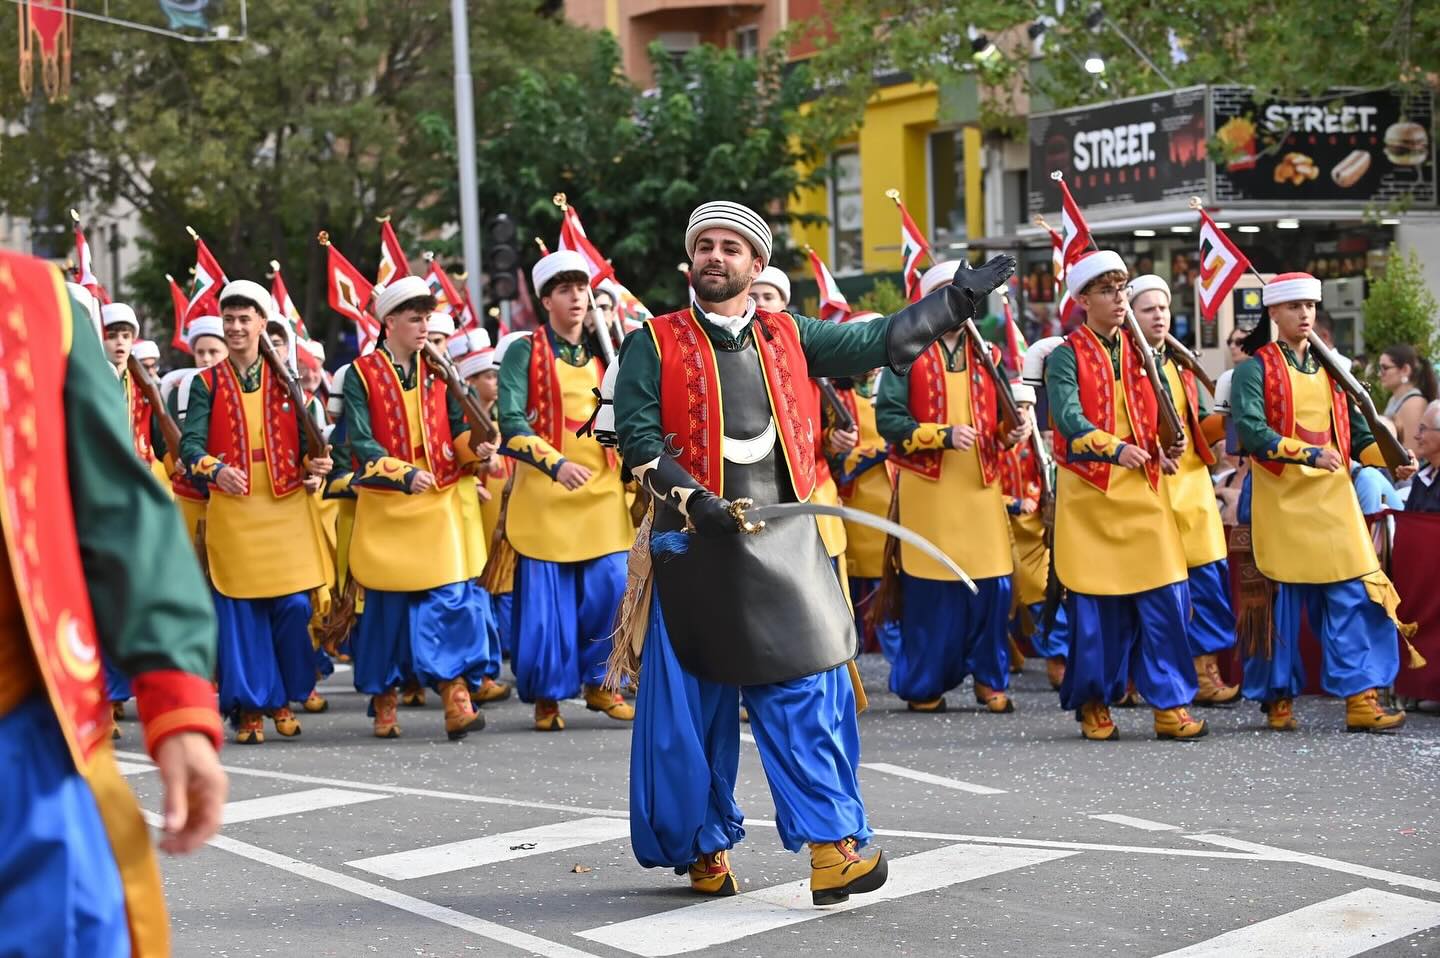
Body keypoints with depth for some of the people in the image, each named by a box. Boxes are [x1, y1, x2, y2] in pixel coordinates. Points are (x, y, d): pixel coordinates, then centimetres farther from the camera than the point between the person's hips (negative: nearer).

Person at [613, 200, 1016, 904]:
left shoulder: (790, 338, 12)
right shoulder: (655, 345, 2)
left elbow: (884, 340, 15)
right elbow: (637, 436, -7)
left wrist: (961, 295, 10)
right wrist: (693, 499, -19)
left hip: (785, 541, 2)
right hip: (694, 546, -2)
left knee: (810, 696, -5)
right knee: (691, 706, 4)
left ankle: (832, 848, -6)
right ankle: (703, 847, 18)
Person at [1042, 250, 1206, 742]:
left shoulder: (1140, 352, 13)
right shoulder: (1067, 356, -3)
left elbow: (1160, 413, 15)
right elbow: (1068, 418, -18)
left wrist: (1170, 443, -7)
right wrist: (1116, 448, -33)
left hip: (1143, 492, 4)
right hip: (1089, 494, -4)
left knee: (1164, 597, -3)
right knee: (1095, 602, 1)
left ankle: (1170, 703, 3)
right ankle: (1093, 703, 14)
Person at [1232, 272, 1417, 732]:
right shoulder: (1255, 369, -1)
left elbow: (1357, 435, 15)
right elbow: (1252, 431, -16)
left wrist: (1391, 459, -4)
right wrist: (1311, 454, -26)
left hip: (1333, 500, 4)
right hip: (1281, 501, -4)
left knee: (1353, 595, -3)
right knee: (1281, 601, 2)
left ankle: (1360, 697, -3)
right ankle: (1279, 698, 13)